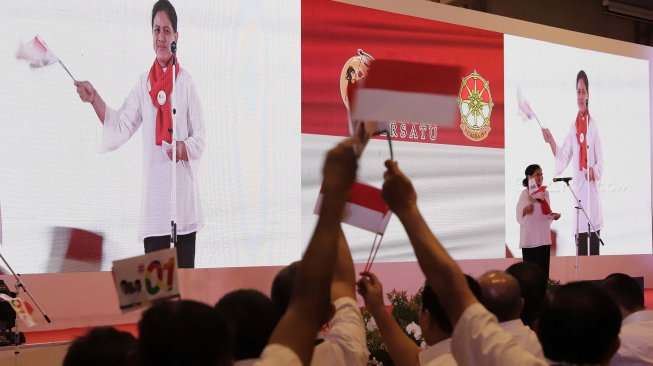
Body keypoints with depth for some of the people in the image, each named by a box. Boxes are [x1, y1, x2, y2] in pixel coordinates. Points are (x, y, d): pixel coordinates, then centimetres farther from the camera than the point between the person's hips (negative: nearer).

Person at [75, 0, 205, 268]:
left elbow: (200, 140, 0)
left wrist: (182, 148, -20)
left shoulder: (186, 82, 0)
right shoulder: (144, 84, 9)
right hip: (153, 197, 3)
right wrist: (94, 99, -7)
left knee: (185, 272, 2)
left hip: (183, 194, -2)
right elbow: (120, 128, 4)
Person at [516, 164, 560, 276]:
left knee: (544, 268, 5)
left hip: (544, 237, 6)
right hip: (530, 238, -6)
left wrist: (553, 215, -1)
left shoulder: (545, 193, 10)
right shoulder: (525, 194, -7)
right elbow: (519, 214, -11)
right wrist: (528, 207, -28)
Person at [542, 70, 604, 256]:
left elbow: (601, 163, -1)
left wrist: (594, 171, -20)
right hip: (578, 189, 4)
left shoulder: (593, 125, -1)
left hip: (592, 189, -4)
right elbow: (562, 160, 7)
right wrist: (551, 141, -6)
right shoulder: (573, 126, 11)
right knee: (580, 247, 4)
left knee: (594, 247, -1)